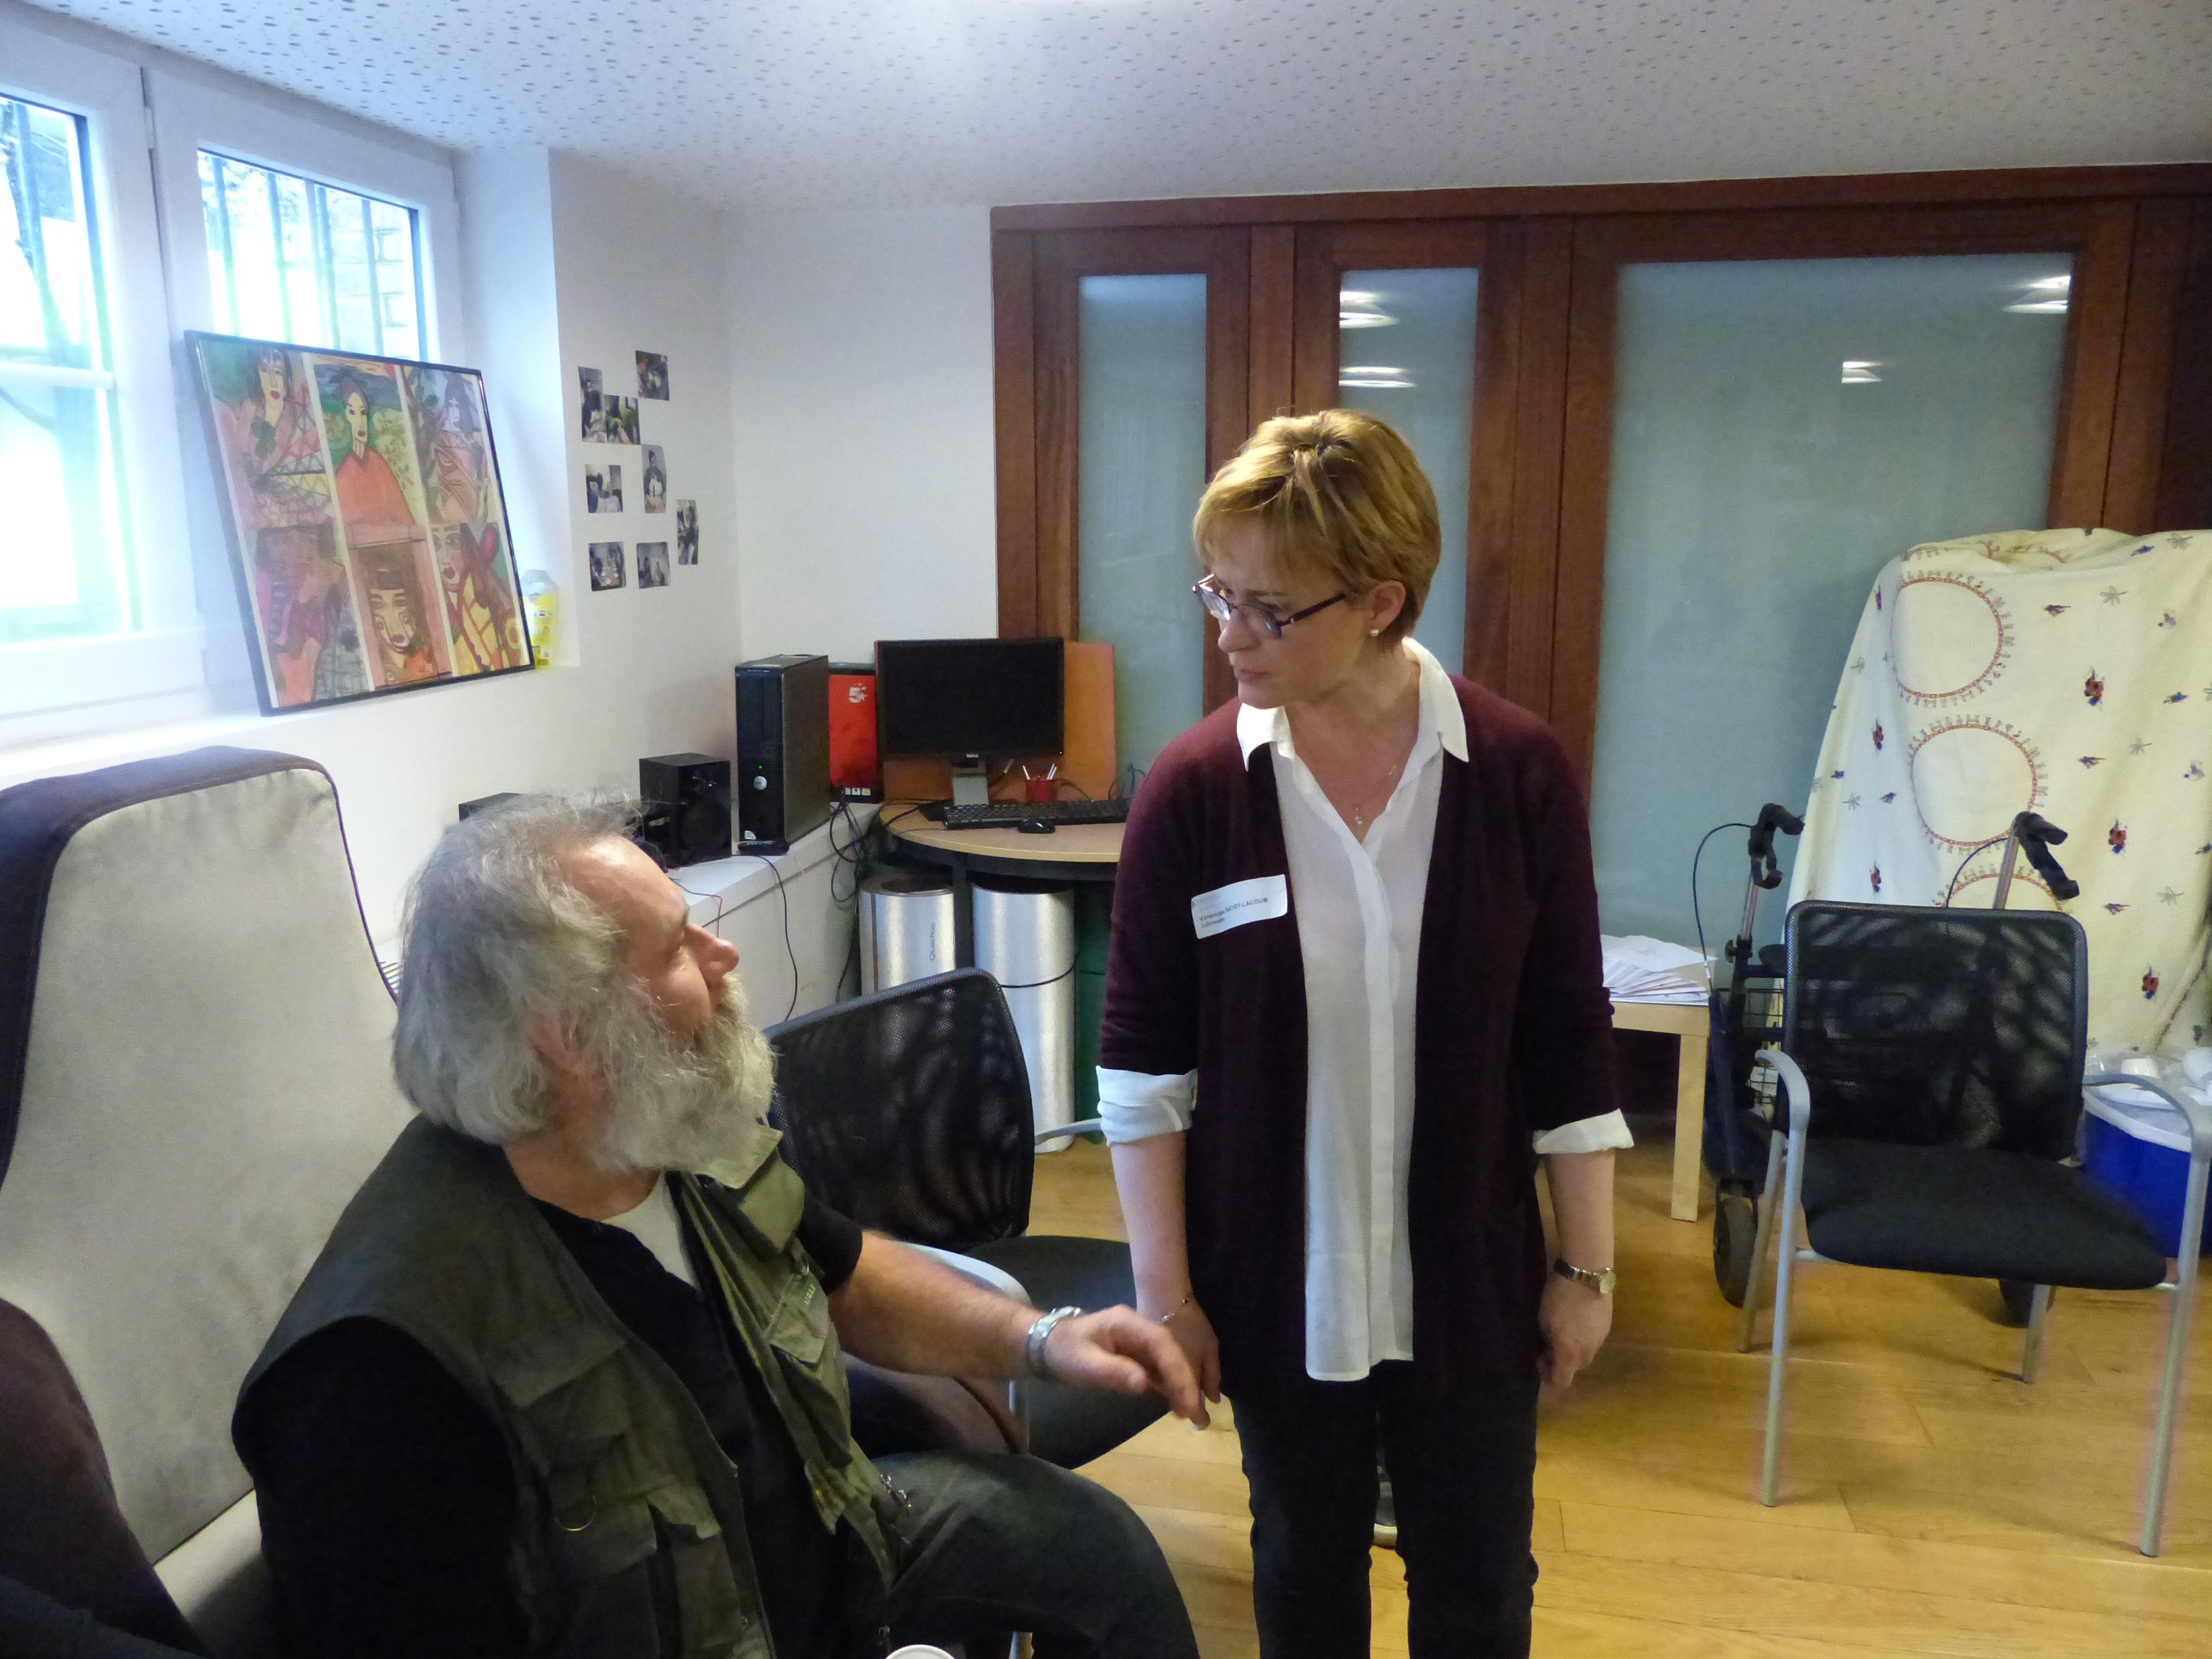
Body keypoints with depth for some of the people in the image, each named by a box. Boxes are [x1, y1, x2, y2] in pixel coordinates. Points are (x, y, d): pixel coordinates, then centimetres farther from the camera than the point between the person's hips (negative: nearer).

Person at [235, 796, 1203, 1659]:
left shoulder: (695, 1145, -10)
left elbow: (844, 1278, 8)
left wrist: (1039, 1338, -5)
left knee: (1090, 1539, 9)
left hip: (821, 1533, 7)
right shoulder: (394, 1358, -33)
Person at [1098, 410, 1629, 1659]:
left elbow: (1571, 1046, -4)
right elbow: (1146, 1061, -6)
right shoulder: (1193, 789, -12)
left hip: (1470, 1278, 1)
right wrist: (1165, 1286, -4)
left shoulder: (1519, 771, -11)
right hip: (1277, 1282, 0)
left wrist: (1588, 1267, 1)